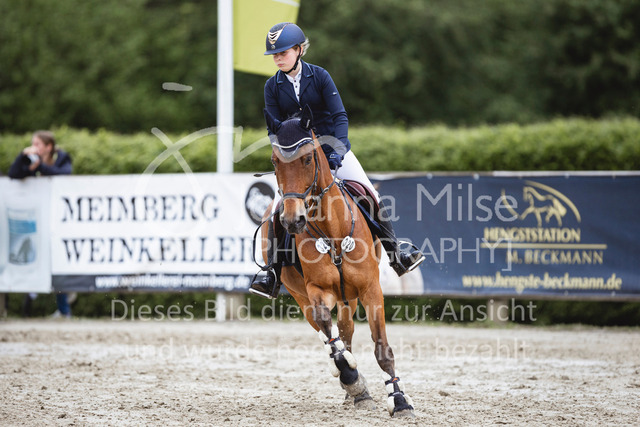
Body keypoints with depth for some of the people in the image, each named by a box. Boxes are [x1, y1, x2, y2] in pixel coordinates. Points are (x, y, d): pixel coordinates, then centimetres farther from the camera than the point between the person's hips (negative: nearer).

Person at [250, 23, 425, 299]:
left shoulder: (319, 76, -7)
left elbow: (339, 115, -10)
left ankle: (395, 256, 5)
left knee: (370, 196, -6)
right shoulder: (272, 87, -2)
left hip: (331, 148, -1)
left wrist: (338, 149, -24)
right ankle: (273, 277, -12)